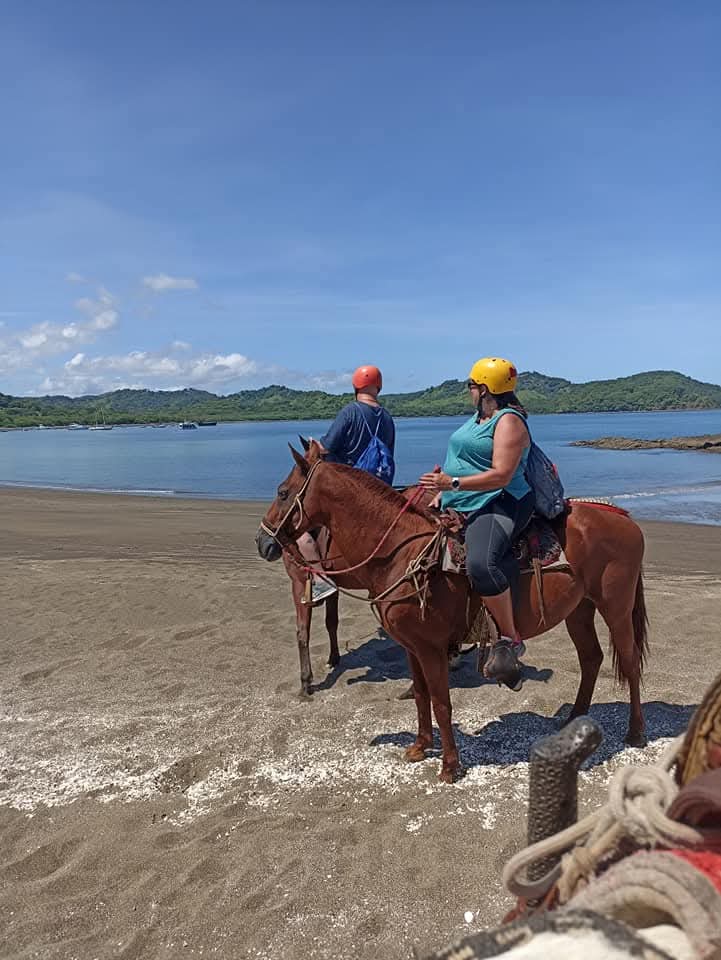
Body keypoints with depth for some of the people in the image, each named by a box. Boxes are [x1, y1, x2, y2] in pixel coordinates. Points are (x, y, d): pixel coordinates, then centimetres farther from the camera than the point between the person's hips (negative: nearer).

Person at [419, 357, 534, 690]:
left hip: (498, 506, -11)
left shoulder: (509, 422, -12)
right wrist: (441, 491, 13)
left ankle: (509, 639, -20)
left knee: (480, 563, -38)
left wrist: (453, 483, -27)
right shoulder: (478, 418, 19)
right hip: (460, 507, 11)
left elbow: (501, 476, -22)